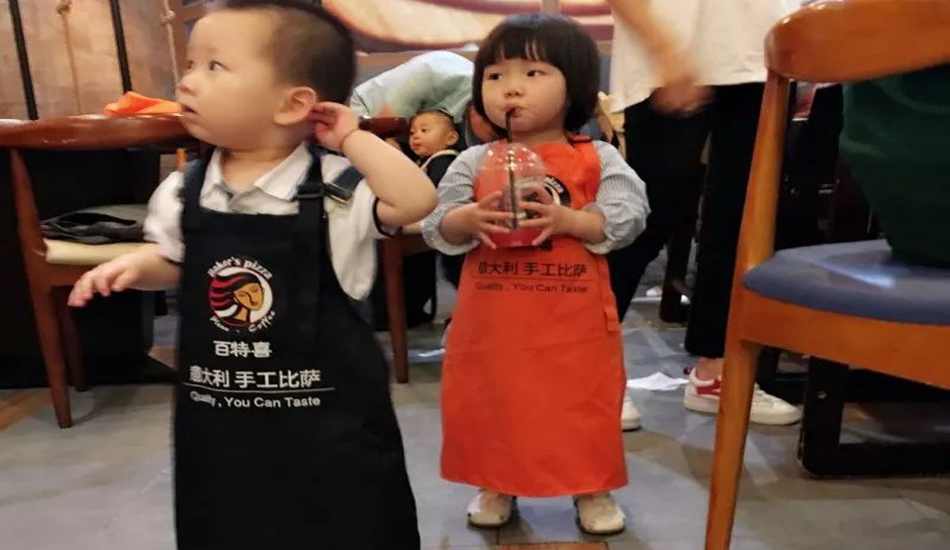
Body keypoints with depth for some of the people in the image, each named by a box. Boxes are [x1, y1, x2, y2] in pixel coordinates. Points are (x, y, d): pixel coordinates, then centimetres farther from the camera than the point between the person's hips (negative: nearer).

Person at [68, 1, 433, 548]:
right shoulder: (183, 191, -1)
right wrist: (136, 265, -6)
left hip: (328, 406, -4)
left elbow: (416, 201, -30)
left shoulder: (335, 186, -16)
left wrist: (351, 138, -24)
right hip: (216, 410, 5)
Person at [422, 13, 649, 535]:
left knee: (585, 404, 11)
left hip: (575, 319, -1)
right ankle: (495, 485, 36)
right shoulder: (473, 162, 1)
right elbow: (436, 226, -2)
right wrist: (468, 220, -24)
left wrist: (567, 220, -24)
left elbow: (628, 216, -10)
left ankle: (592, 488, 34)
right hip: (490, 316, 1)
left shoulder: (598, 158, -1)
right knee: (488, 401, 12)